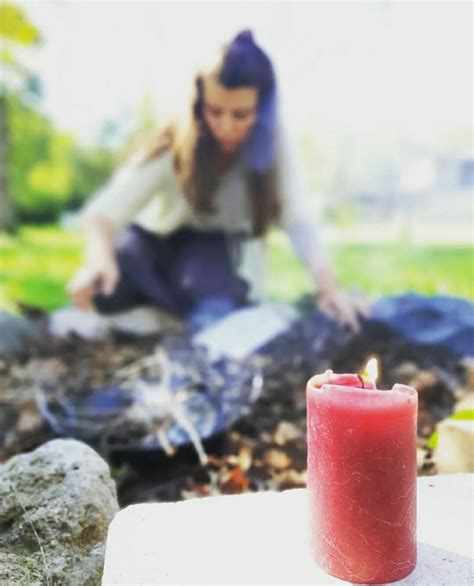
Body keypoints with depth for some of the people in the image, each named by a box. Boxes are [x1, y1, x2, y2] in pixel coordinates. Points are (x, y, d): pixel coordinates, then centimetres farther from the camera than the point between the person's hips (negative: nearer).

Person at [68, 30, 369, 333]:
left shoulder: (274, 140, -23)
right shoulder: (175, 144, -27)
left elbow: (299, 220, -30)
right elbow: (105, 211, -37)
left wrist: (330, 289, -45)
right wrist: (99, 259, -59)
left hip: (224, 250, 0)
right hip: (161, 239, 0)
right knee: (105, 288, -30)